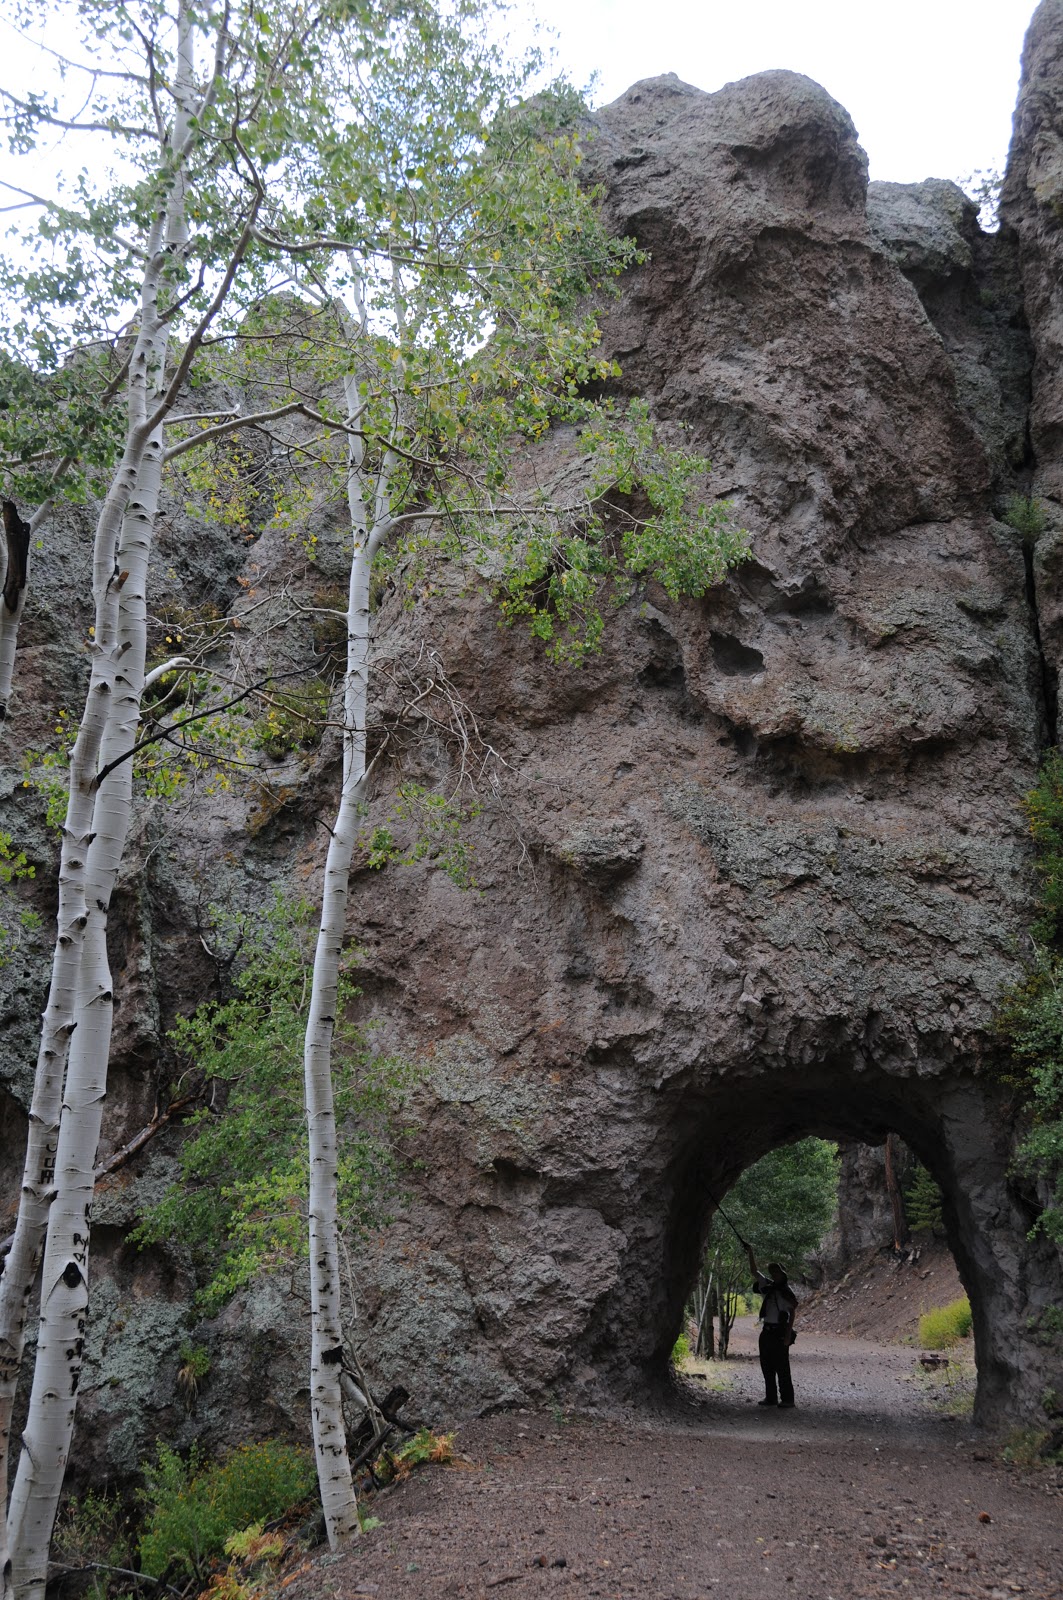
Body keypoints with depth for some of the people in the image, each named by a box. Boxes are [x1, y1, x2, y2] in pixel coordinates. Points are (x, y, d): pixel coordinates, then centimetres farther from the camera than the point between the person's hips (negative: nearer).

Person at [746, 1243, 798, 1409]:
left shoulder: (787, 1292, -6)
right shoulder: (768, 1286, 12)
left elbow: (792, 1312, -11)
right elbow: (754, 1271, 17)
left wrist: (788, 1334, -18)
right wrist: (751, 1253, 10)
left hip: (779, 1333, -7)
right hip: (766, 1331, 7)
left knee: (782, 1368, -5)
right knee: (767, 1366, 9)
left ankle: (787, 1399, -1)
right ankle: (771, 1397, 16)